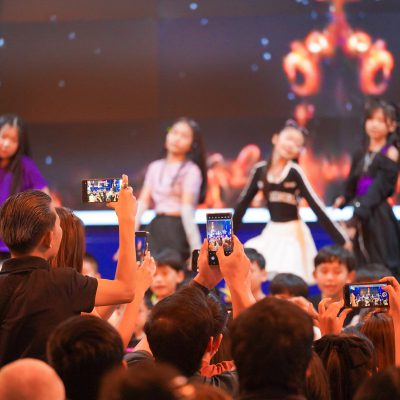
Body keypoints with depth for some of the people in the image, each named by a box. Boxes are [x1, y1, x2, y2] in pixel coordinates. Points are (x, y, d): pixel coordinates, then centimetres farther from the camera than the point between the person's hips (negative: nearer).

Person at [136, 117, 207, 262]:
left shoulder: (191, 170, -3)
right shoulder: (155, 167, 15)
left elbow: (187, 209, -12)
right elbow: (143, 202, 9)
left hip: (178, 229, -5)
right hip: (156, 227, 5)